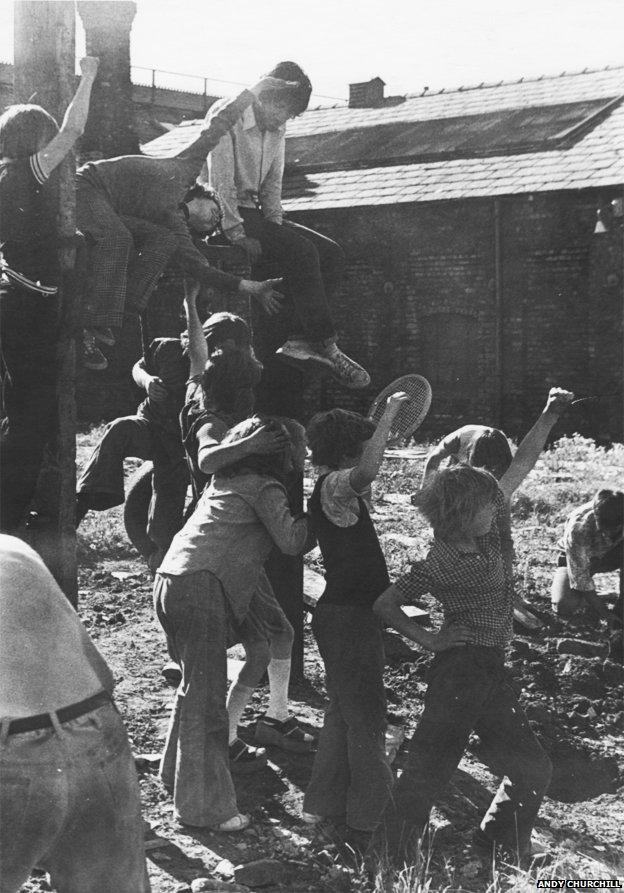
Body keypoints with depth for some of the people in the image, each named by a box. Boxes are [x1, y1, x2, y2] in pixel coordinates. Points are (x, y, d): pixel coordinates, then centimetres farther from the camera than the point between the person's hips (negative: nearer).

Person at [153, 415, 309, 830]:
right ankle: (204, 804, 3)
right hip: (202, 588, -9)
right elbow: (291, 541, -8)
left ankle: (178, 772, 33)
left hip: (169, 581, 9)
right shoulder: (264, 488, -1)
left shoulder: (221, 482, 22)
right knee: (205, 695, -3)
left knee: (196, 684, 21)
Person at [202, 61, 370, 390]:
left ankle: (299, 339, -16)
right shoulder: (225, 115, -13)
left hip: (253, 212, 8)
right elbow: (220, 183, -19)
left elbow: (272, 185, 14)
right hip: (219, 214, -8)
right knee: (300, 251, -28)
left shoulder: (277, 130, 12)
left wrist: (275, 227, -3)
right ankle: (326, 347, -25)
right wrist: (237, 236, -25)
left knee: (331, 254, -9)